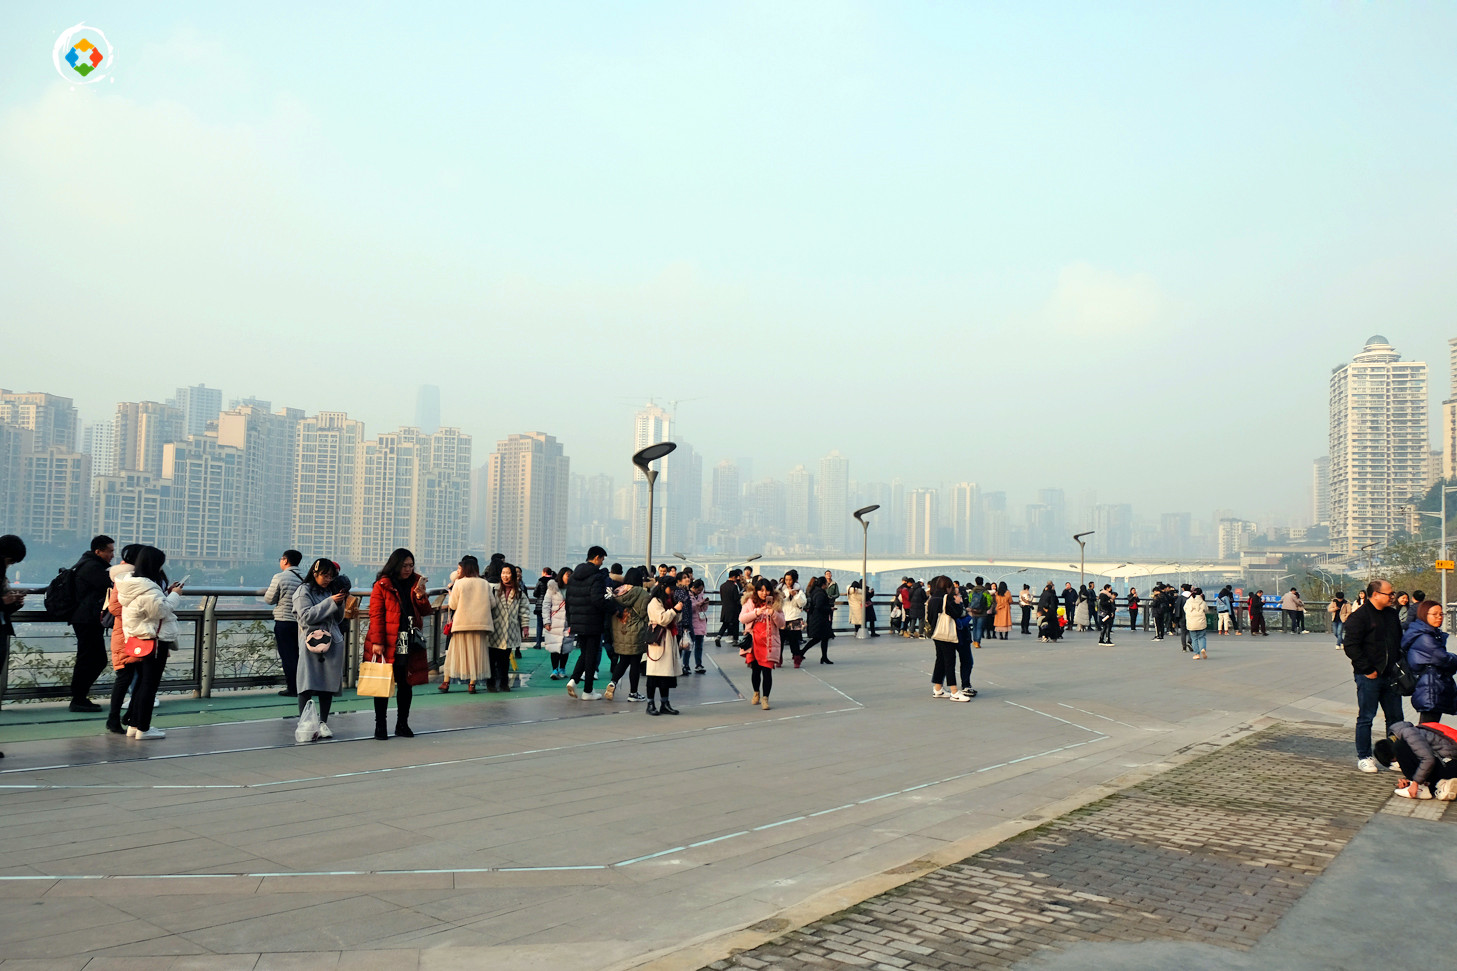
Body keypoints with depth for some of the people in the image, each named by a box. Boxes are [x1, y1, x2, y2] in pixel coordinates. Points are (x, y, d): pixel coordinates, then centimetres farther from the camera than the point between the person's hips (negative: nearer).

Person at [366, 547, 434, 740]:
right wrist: (377, 642, -15)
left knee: (406, 684, 8)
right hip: (387, 644, -4)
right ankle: (380, 726, 11)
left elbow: (425, 612, 11)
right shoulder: (382, 586, -2)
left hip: (410, 644, 4)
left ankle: (402, 724, 19)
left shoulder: (415, 583, 12)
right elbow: (376, 615, -7)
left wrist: (420, 596, -7)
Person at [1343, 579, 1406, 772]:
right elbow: (1351, 647, -16)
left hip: (1390, 676, 7)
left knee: (1395, 717, 12)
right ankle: (1363, 758, 9)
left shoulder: (1392, 614, 11)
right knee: (1366, 718, 1)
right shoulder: (1359, 616, -12)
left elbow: (1400, 641, 23)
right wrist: (1368, 669, -17)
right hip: (1369, 677, -7)